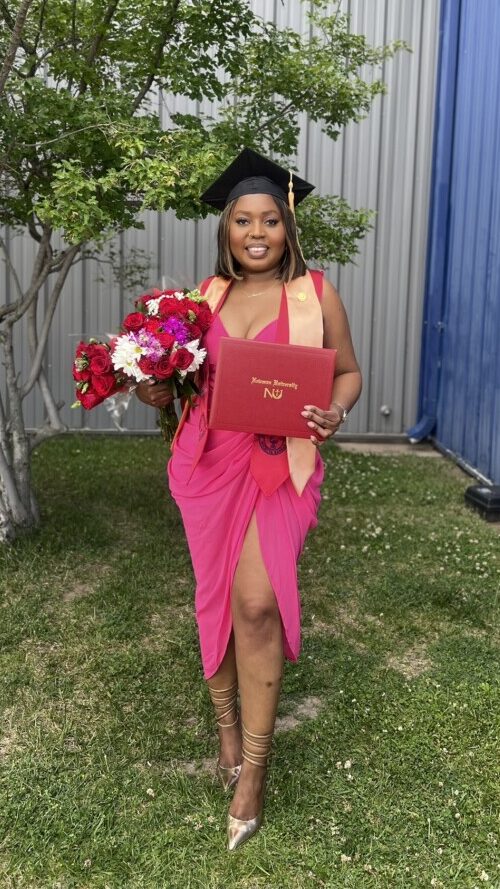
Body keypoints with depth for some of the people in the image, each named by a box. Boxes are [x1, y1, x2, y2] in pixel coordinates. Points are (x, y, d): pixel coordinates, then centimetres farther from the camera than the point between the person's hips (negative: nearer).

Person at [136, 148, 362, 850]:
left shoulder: (315, 294, -1)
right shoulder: (206, 296, 9)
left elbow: (348, 373, 7)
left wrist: (335, 413, -14)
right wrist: (158, 391, -4)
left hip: (279, 465, -3)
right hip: (208, 463, 4)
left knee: (256, 603, -12)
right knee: (217, 599, 10)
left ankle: (254, 765, 5)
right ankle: (229, 729, 30)